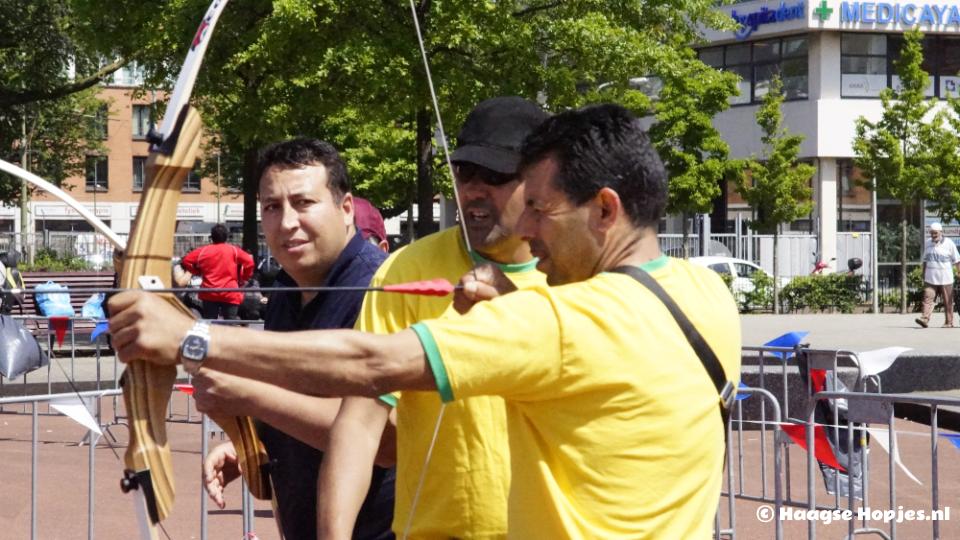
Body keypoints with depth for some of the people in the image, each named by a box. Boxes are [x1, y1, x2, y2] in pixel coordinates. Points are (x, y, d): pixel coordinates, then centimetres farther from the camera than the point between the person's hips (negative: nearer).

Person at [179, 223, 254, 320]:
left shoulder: (203, 251, 5)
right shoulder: (234, 250, 1)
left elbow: (186, 261, 5)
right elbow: (249, 262, -8)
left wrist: (198, 272, 18)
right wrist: (243, 279, 6)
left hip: (209, 293, 1)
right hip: (230, 294, -1)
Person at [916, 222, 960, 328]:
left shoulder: (949, 244, -2)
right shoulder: (927, 244, 10)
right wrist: (923, 276, 16)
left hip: (945, 279, -3)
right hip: (930, 278, 3)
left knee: (948, 302, 2)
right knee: (928, 298, -11)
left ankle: (949, 322, 8)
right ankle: (924, 319, -19)